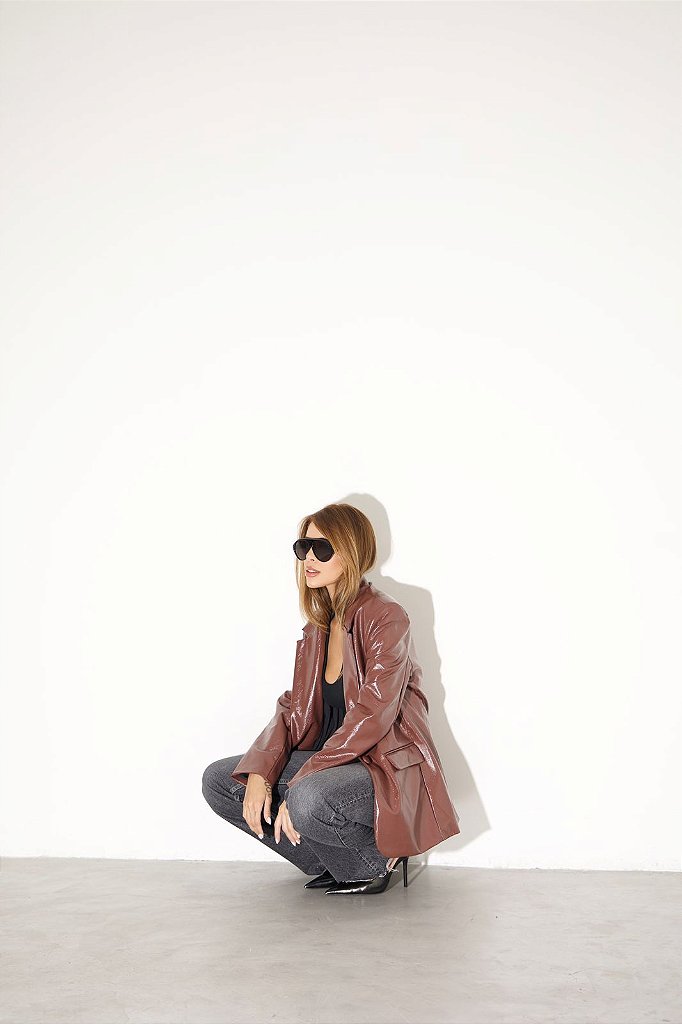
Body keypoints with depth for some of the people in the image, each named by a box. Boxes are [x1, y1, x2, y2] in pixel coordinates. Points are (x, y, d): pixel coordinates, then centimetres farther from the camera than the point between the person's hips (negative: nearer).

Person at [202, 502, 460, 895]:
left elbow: (372, 717, -21)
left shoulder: (386, 617, -13)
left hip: (387, 767, -8)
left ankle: (377, 857, -4)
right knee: (218, 779, -2)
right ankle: (332, 861, 2)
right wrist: (260, 774, -10)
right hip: (333, 760, 8)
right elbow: (295, 708, 8)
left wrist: (299, 784, -24)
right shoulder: (319, 625, 12)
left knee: (310, 800, -37)